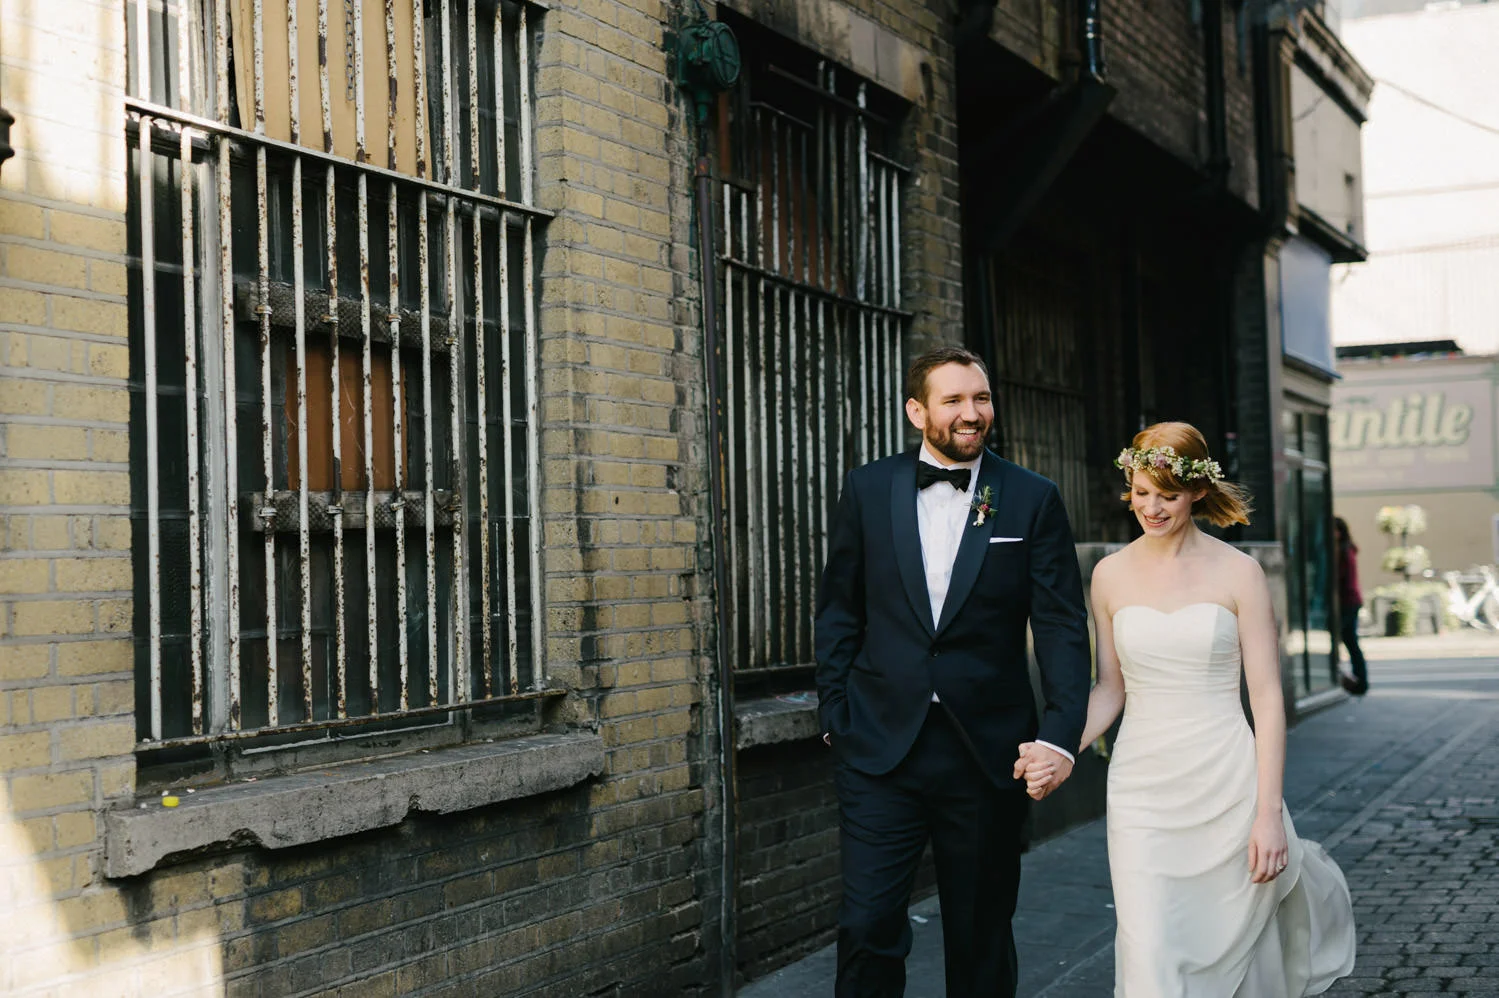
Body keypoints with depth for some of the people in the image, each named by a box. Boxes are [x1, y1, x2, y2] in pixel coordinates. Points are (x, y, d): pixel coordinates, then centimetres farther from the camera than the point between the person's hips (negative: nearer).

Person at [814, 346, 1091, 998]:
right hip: (879, 749, 0)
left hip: (989, 752, 0)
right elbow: (838, 612, 8)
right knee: (868, 930, -5)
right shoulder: (867, 490, 4)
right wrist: (835, 716, 2)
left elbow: (1063, 627, -4)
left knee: (981, 937, 12)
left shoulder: (1033, 500, 1)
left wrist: (1060, 735, -15)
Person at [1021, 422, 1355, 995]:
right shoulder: (1111, 575, 5)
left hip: (1225, 786, -1)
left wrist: (1269, 813, -9)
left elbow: (1267, 696, -3)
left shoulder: (1238, 573, -3)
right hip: (1142, 790, 2)